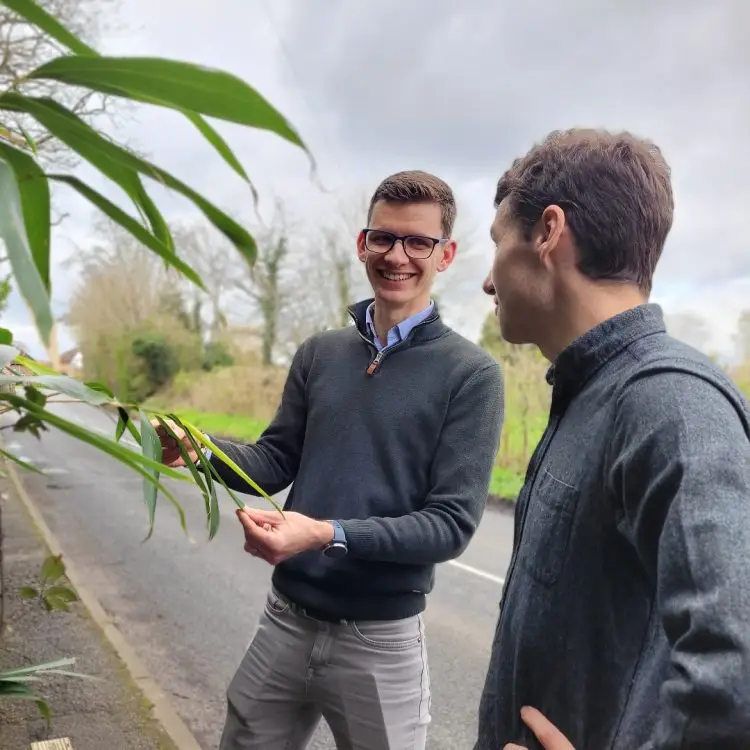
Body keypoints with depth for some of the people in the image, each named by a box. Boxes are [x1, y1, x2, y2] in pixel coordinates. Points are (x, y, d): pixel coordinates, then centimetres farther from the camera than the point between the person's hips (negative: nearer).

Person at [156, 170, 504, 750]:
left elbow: (452, 524, -14)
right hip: (285, 617, 4)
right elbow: (276, 462, 8)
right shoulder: (320, 353, 5)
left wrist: (327, 534, -26)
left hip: (380, 637, -4)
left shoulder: (472, 374, -10)